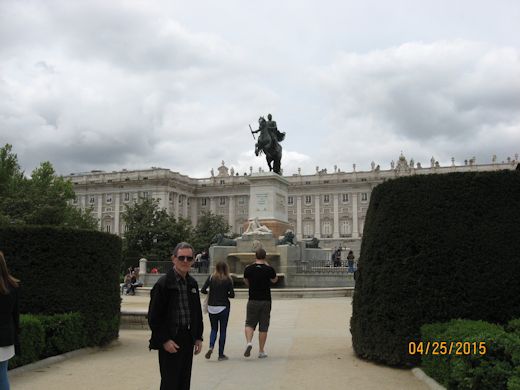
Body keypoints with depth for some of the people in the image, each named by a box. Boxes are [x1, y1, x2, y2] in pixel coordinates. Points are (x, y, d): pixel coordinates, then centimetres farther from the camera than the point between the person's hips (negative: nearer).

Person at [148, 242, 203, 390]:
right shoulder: (163, 283, -11)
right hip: (170, 342, -6)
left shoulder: (193, 283, 9)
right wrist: (165, 340, -14)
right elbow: (154, 316, -12)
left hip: (188, 340, 6)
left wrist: (198, 337, 10)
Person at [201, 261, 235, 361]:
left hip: (211, 307, 2)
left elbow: (203, 290, -7)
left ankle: (211, 347, -8)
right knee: (223, 330, 8)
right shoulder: (228, 280, -7)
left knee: (214, 329, 16)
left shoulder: (211, 277, -4)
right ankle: (221, 354, 10)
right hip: (223, 307, -2)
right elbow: (232, 295, -7)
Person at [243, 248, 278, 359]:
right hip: (266, 301, 0)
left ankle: (249, 342, -16)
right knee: (263, 327, 7)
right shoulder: (269, 269, -7)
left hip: (252, 301, 1)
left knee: (249, 324, 9)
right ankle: (261, 351, 11)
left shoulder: (248, 269, -3)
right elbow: (275, 280, 12)